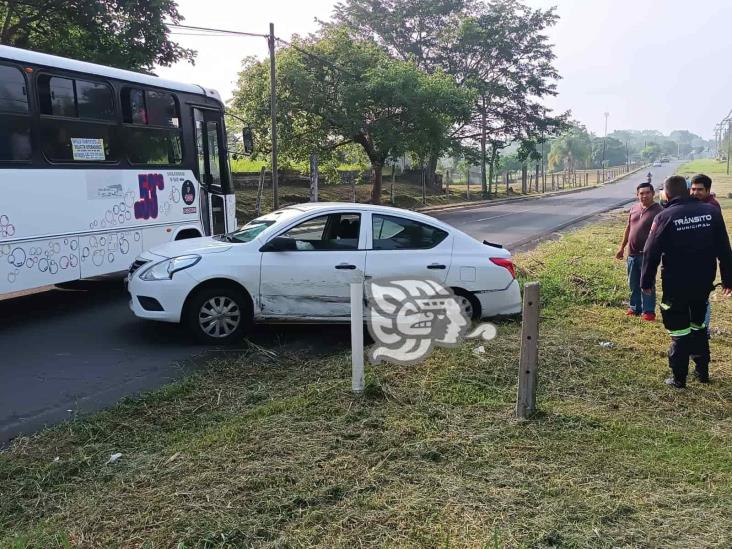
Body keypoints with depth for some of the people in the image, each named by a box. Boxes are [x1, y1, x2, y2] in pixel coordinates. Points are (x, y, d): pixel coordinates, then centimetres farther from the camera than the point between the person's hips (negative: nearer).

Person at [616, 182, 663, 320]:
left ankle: (648, 311, 10)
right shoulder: (634, 209, 10)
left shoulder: (658, 210, -10)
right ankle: (635, 308, 26)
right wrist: (622, 247, 19)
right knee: (633, 284, 14)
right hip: (632, 253, 6)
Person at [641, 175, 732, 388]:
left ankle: (679, 378, 11)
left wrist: (646, 281, 1)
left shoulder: (665, 217, -12)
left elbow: (651, 253, -10)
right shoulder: (711, 211, -1)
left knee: (679, 330, 6)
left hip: (676, 285, -4)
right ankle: (702, 371, 30)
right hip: (704, 283, 4)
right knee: (699, 326, 22)